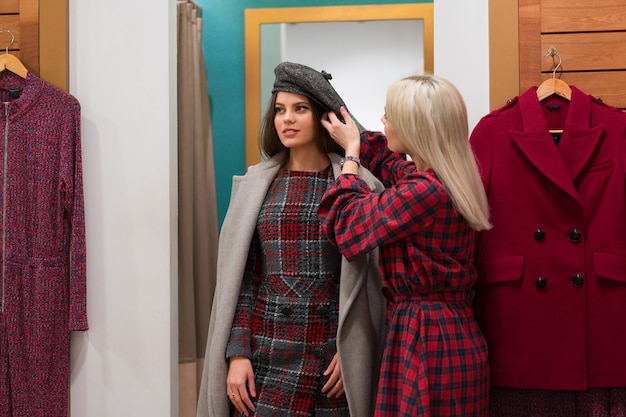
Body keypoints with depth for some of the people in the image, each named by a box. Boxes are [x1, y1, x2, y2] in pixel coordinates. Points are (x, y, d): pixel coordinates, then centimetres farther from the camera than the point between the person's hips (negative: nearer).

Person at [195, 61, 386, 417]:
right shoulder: (256, 185, 6)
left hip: (333, 360, -1)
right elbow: (239, 277, 4)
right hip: (268, 355, 2)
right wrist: (237, 353, -2)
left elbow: (373, 282, 0)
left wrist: (351, 351, -7)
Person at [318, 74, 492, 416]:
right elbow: (387, 159, 26)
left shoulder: (425, 190, -23)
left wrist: (351, 153, 2)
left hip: (427, 342, -10)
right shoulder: (446, 179, 5)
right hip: (450, 331, 10)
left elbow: (345, 221, -10)